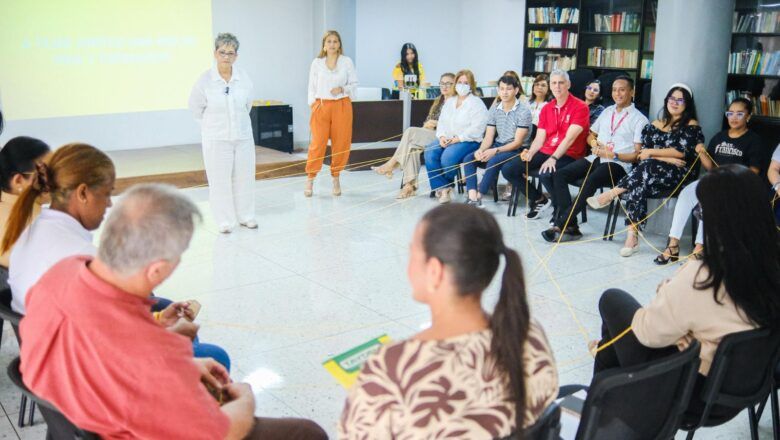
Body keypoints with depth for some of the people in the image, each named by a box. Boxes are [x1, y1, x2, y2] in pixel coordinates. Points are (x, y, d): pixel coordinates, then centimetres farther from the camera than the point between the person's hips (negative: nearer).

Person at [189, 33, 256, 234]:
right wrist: (213, 124, 10)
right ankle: (225, 221, 14)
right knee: (220, 180, 3)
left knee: (244, 177, 11)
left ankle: (245, 216, 26)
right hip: (217, 139, -3)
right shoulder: (205, 80, -13)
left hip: (243, 136, 3)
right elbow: (196, 107, 2)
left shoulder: (244, 78, -6)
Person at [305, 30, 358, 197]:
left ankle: (336, 178, 16)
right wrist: (312, 104, 1)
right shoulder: (316, 63, 7)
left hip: (342, 106, 1)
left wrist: (342, 89, -10)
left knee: (341, 143, 2)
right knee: (318, 143, -6)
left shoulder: (347, 62, 5)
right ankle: (310, 180, 3)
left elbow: (354, 83, 7)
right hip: (321, 106, -1)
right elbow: (312, 86, 9)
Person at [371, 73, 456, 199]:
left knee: (411, 132, -25)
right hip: (429, 135, 6)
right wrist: (427, 125, 1)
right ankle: (410, 185, -31)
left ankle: (391, 165, -18)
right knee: (412, 145, -27)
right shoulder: (438, 101, 25)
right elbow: (428, 119, 24)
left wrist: (436, 124, -12)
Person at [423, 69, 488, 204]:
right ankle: (442, 188, -20)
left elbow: (476, 128, -12)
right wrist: (441, 136, -5)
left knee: (447, 156, -32)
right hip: (447, 139, 6)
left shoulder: (476, 103, -1)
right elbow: (442, 121, 16)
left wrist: (458, 138, -18)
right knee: (429, 153, -23)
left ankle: (447, 184, -2)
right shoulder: (449, 102, 21)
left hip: (468, 141, -6)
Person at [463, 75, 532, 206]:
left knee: (494, 161, -35)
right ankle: (472, 198, -27)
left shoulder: (524, 111, -12)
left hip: (517, 150, -6)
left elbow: (518, 142, -15)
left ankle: (479, 197, -27)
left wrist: (495, 151, -25)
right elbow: (489, 137, 5)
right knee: (468, 159, -15)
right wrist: (481, 150, -17)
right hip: (497, 146, 6)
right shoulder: (494, 109, 6)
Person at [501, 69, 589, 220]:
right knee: (508, 170, -7)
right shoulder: (546, 109, 15)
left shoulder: (580, 107, -6)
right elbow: (540, 138, 10)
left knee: (546, 174, -38)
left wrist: (553, 158, -28)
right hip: (545, 152, 7)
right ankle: (539, 199, 10)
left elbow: (569, 138, -17)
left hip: (568, 155, -7)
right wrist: (530, 153, -11)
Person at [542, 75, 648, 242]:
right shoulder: (607, 111, 23)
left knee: (590, 181, -37)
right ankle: (571, 226, -23)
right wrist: (594, 143, 5)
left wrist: (613, 155, -17)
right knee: (559, 175, -18)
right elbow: (590, 135, 29)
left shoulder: (639, 119, 4)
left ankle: (561, 226, -32)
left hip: (618, 164, -6)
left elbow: (637, 154, -3)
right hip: (595, 158, 6)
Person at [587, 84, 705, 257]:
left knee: (648, 166, -36)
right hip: (650, 174, 3)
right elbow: (642, 154, 5)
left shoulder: (691, 126, 9)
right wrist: (667, 158, -9)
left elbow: (681, 152, -7)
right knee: (638, 185, -33)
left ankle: (611, 194, -26)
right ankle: (632, 235, -39)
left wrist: (652, 152, -2)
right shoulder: (654, 125, 19)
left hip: (678, 176, -3)